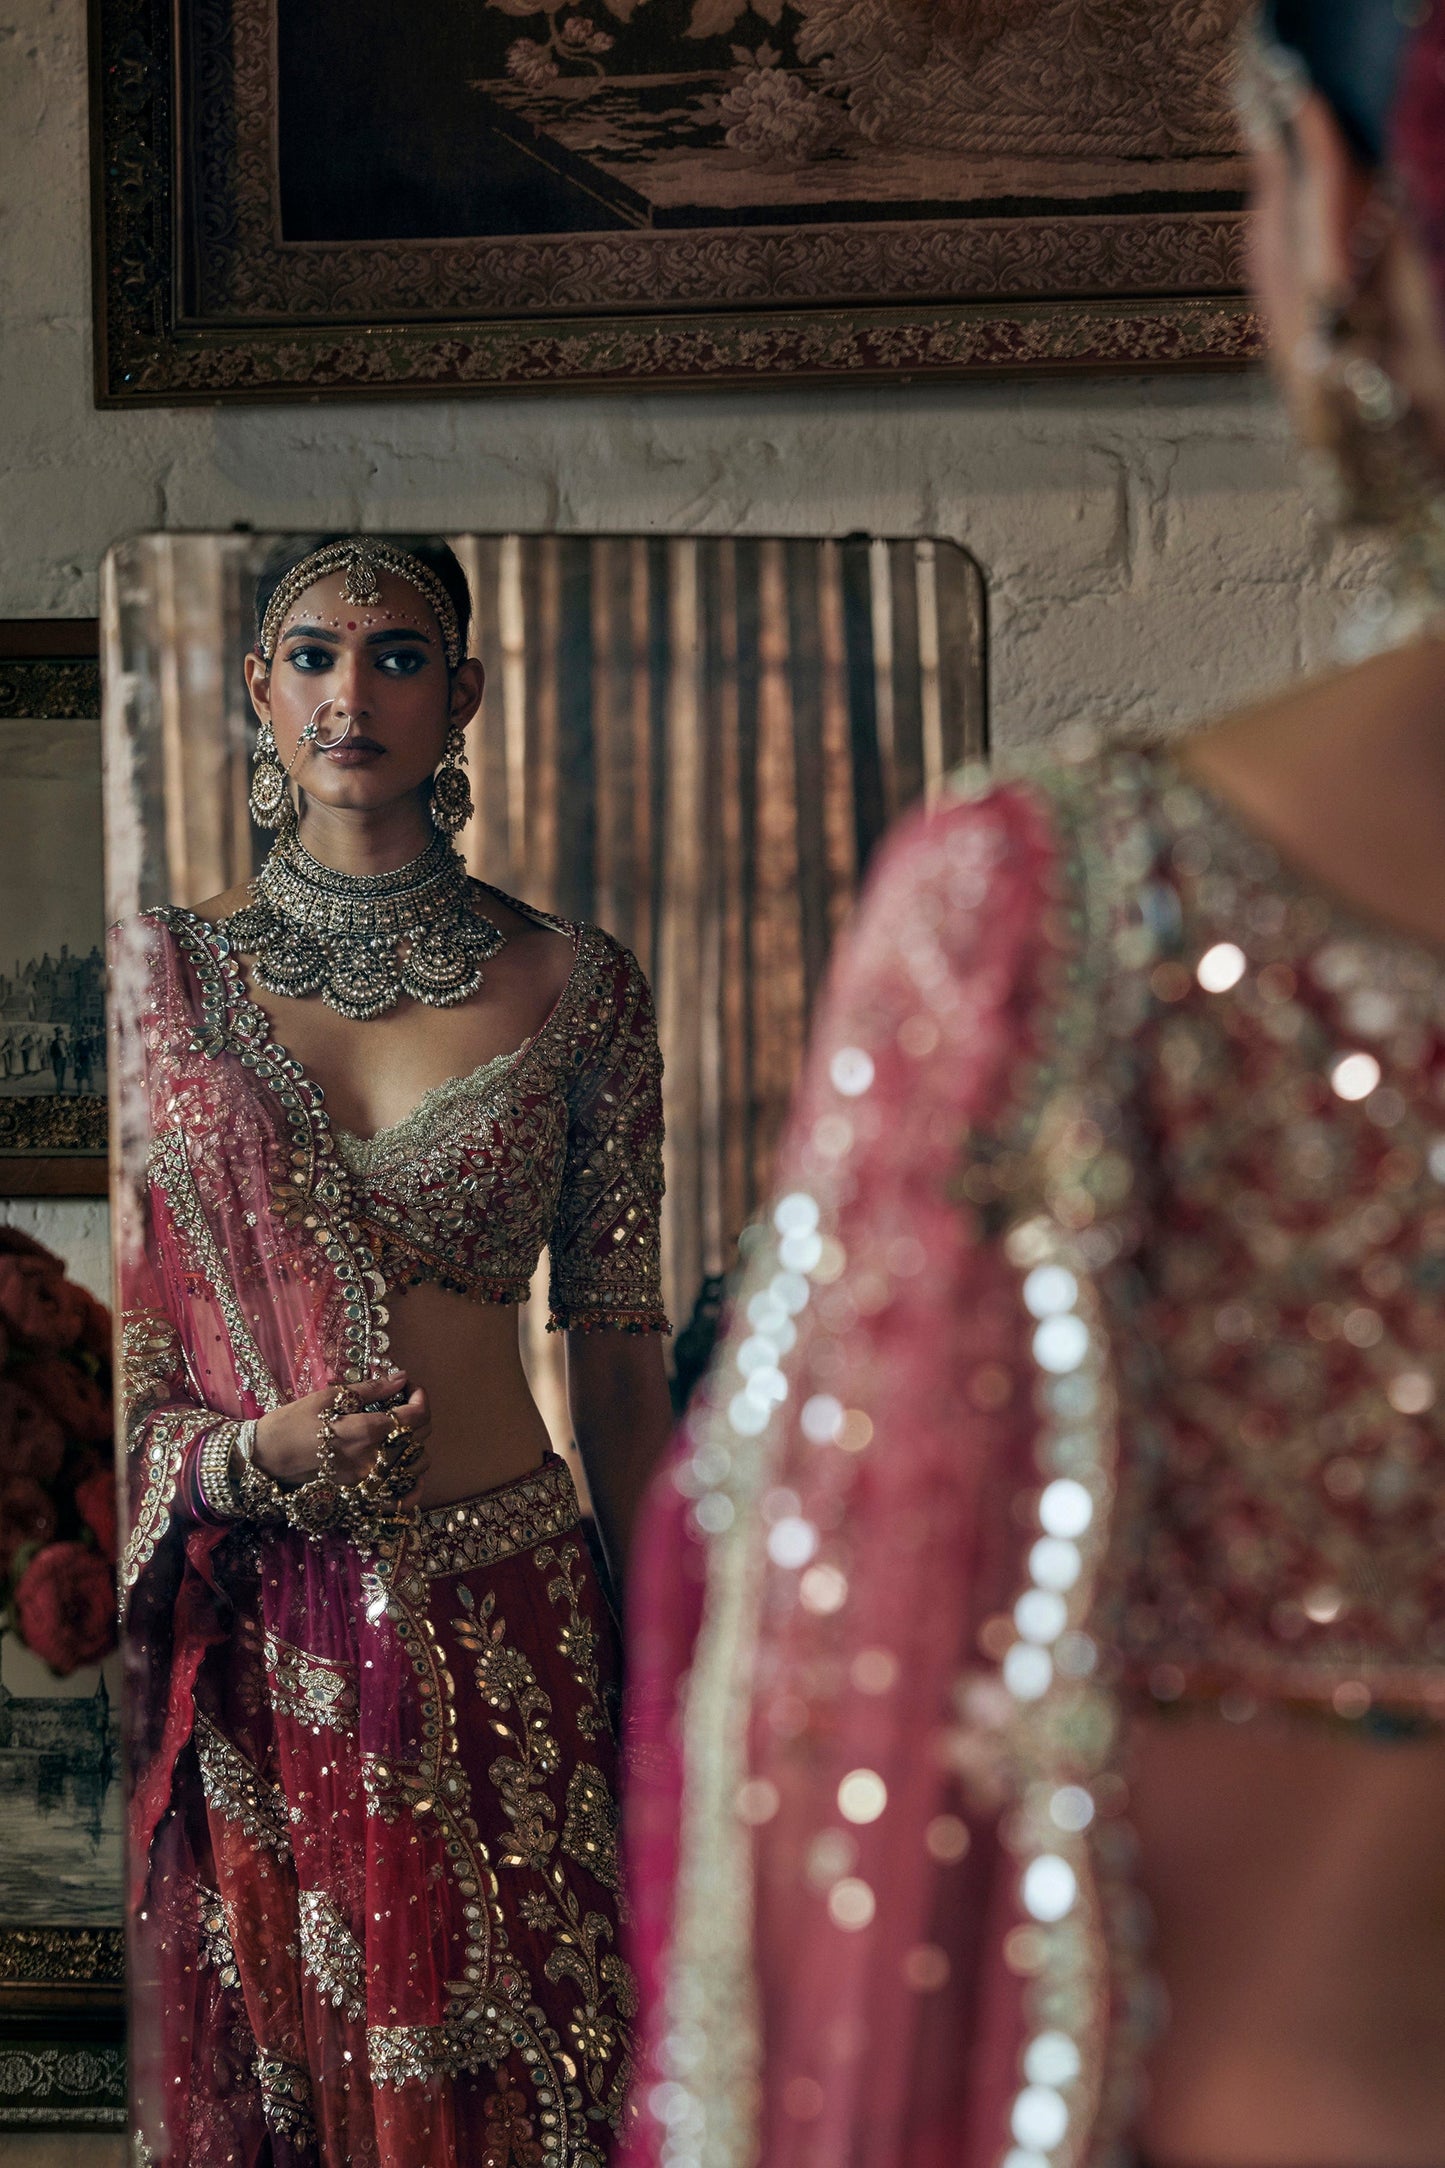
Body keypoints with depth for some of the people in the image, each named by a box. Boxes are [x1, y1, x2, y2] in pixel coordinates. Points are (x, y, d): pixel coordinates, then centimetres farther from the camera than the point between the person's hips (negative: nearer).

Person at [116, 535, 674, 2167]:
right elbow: (95, 1321, 6)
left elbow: (617, 1356, 6)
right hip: (238, 1630, 0)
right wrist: (246, 1453, -12)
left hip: (499, 1620, 0)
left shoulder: (570, 986, 4)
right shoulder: (161, 973, 4)